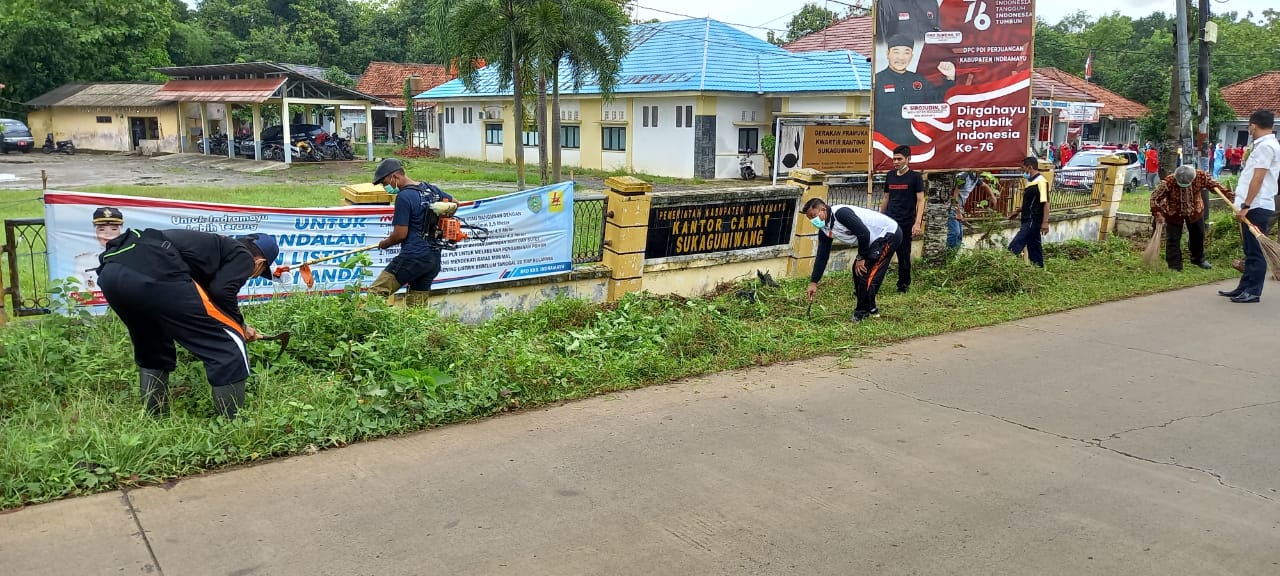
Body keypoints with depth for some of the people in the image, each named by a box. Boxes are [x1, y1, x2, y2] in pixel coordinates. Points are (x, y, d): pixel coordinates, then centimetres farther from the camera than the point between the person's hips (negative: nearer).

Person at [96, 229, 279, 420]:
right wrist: (240, 325, 14)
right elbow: (222, 292, -4)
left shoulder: (216, 244, 37)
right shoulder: (243, 256, 16)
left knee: (151, 353, 33)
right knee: (230, 347, 2)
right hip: (155, 274, -9)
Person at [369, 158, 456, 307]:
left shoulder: (404, 196, -12)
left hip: (412, 257, -9)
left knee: (374, 294, -9)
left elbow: (400, 234, -14)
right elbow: (454, 203, 29)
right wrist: (438, 222, 34)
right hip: (434, 258, 9)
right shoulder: (431, 189, 13)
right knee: (417, 307, 13)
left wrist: (384, 244, 5)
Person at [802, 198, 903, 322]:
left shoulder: (841, 213, -26)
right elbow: (822, 257, 6)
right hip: (876, 239, 10)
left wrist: (861, 258, -14)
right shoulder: (824, 230, 3)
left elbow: (864, 233, -27)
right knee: (857, 271, 12)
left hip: (889, 233, -9)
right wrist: (813, 282, 3)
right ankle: (871, 309, 25)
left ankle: (862, 314, 1)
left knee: (865, 273, -11)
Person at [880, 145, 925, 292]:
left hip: (906, 224, -4)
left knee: (904, 255, 6)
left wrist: (918, 223, -17)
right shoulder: (890, 175, 10)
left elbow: (920, 200, -8)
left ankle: (904, 285, 21)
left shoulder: (915, 177, -4)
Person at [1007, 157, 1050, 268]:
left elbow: (1045, 202, -20)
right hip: (1028, 220, 10)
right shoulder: (1031, 181, 16)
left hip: (1033, 221, -10)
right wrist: (1018, 211, 24)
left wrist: (1045, 222, -25)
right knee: (1034, 247, 12)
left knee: (1014, 247, -15)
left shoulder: (1040, 181, -14)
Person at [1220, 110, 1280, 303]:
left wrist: (1245, 205, -20)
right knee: (1250, 251, 13)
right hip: (1253, 207, 10)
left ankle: (1253, 292, -1)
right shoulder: (1264, 145, 18)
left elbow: (1257, 179, -18)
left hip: (1257, 207, -10)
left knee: (1255, 251, -5)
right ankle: (1245, 288, 19)